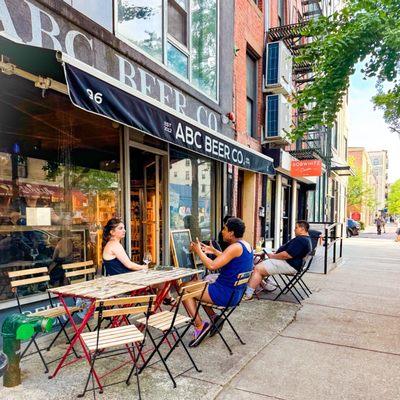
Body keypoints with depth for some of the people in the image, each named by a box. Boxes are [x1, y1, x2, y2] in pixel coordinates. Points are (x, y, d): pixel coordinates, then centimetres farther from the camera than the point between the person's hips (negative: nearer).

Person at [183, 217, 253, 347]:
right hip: (236, 293, 10)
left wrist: (199, 251, -13)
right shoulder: (246, 245, 6)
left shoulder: (235, 247, -22)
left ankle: (200, 325, -3)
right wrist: (214, 251, 18)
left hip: (226, 295, -10)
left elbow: (212, 266, -26)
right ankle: (214, 318, 19)